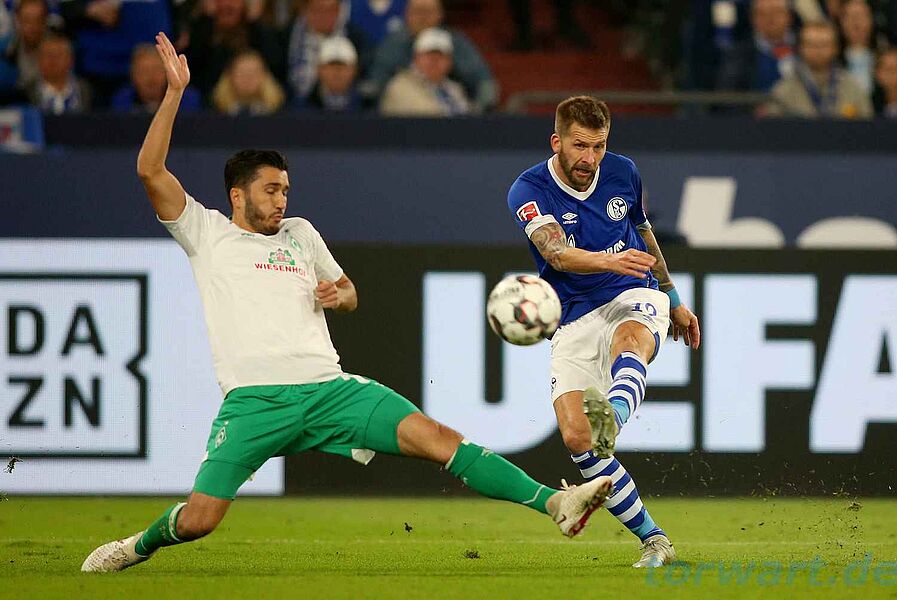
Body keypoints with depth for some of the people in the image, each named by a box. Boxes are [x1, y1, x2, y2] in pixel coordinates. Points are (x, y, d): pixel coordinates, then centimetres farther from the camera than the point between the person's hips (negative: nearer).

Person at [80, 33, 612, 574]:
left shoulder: (301, 234, 25)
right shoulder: (206, 232, 11)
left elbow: (349, 294, 36)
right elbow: (151, 170, 1)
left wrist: (337, 295, 11)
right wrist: (175, 93, -3)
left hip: (328, 388, 3)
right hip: (253, 401, -3)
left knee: (436, 438, -14)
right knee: (198, 520, -15)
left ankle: (554, 503, -19)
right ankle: (138, 548, 19)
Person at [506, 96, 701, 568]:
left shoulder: (622, 173, 3)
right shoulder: (528, 191, -10)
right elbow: (557, 254, -29)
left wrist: (673, 299, 30)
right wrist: (610, 261, -48)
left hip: (634, 299, 0)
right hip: (573, 324, 0)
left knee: (629, 341, -38)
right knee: (574, 436, -19)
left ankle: (612, 419, -72)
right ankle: (653, 540, -10)